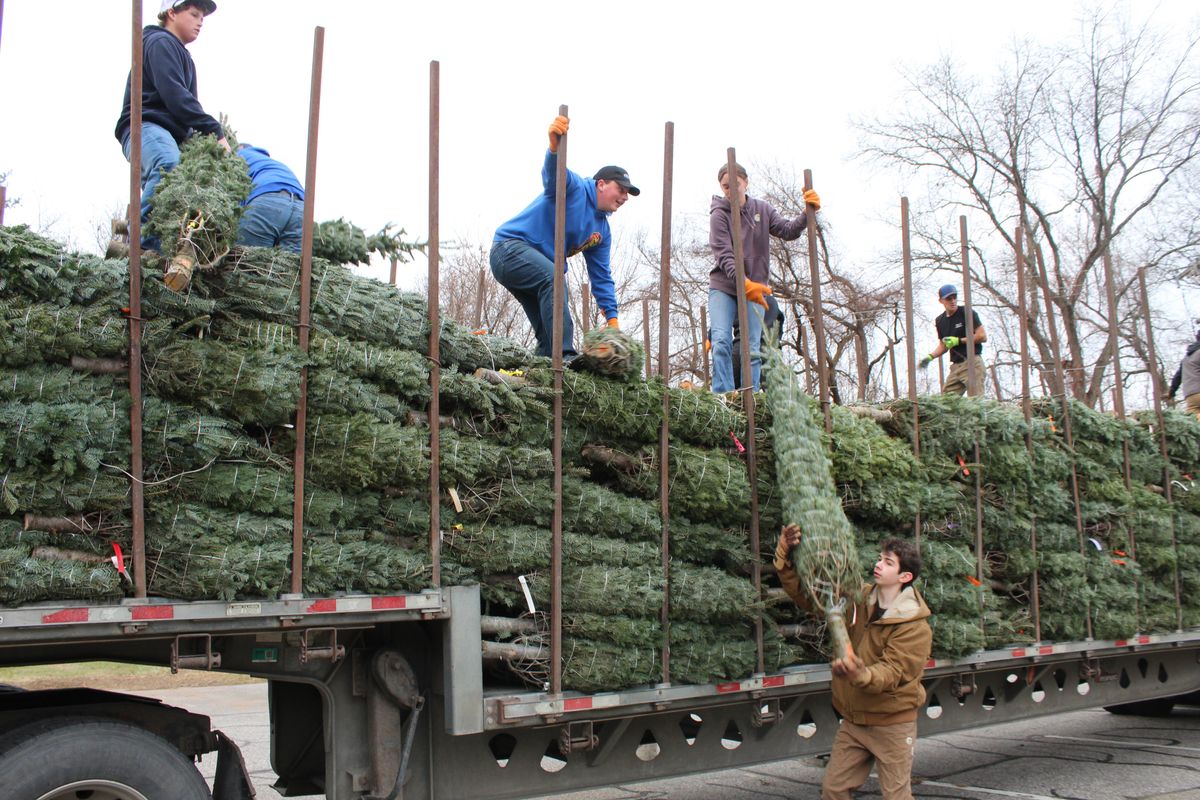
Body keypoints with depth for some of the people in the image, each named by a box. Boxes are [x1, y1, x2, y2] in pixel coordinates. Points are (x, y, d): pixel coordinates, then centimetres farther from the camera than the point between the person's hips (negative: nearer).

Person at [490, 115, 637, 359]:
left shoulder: (602, 231, 12)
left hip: (538, 271, 10)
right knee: (554, 279, -34)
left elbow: (601, 278, 12)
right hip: (510, 248, -10)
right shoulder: (574, 187, -9)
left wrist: (612, 319, 3)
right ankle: (564, 356, -42)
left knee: (548, 332, 3)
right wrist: (555, 145, -54)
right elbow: (553, 172, -31)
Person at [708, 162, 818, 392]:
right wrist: (744, 283, -31)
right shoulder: (719, 214, -6)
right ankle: (723, 396, -18)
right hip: (723, 287, -3)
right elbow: (724, 256, -17)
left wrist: (807, 213, -19)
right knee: (721, 341, -16)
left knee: (752, 349, -2)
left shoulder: (762, 209, 8)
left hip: (755, 289, 3)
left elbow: (788, 231, -1)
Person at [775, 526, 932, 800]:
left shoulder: (916, 627, -18)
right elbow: (806, 593, -4)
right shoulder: (857, 600, -3)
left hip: (891, 723, -5)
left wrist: (859, 675, -49)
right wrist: (785, 554, -20)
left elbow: (891, 673, -27)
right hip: (853, 719, 5)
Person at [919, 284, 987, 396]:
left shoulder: (967, 313, -4)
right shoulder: (940, 321, 14)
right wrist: (930, 356, 6)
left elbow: (983, 336, -8)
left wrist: (959, 341, -10)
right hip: (955, 365, 6)